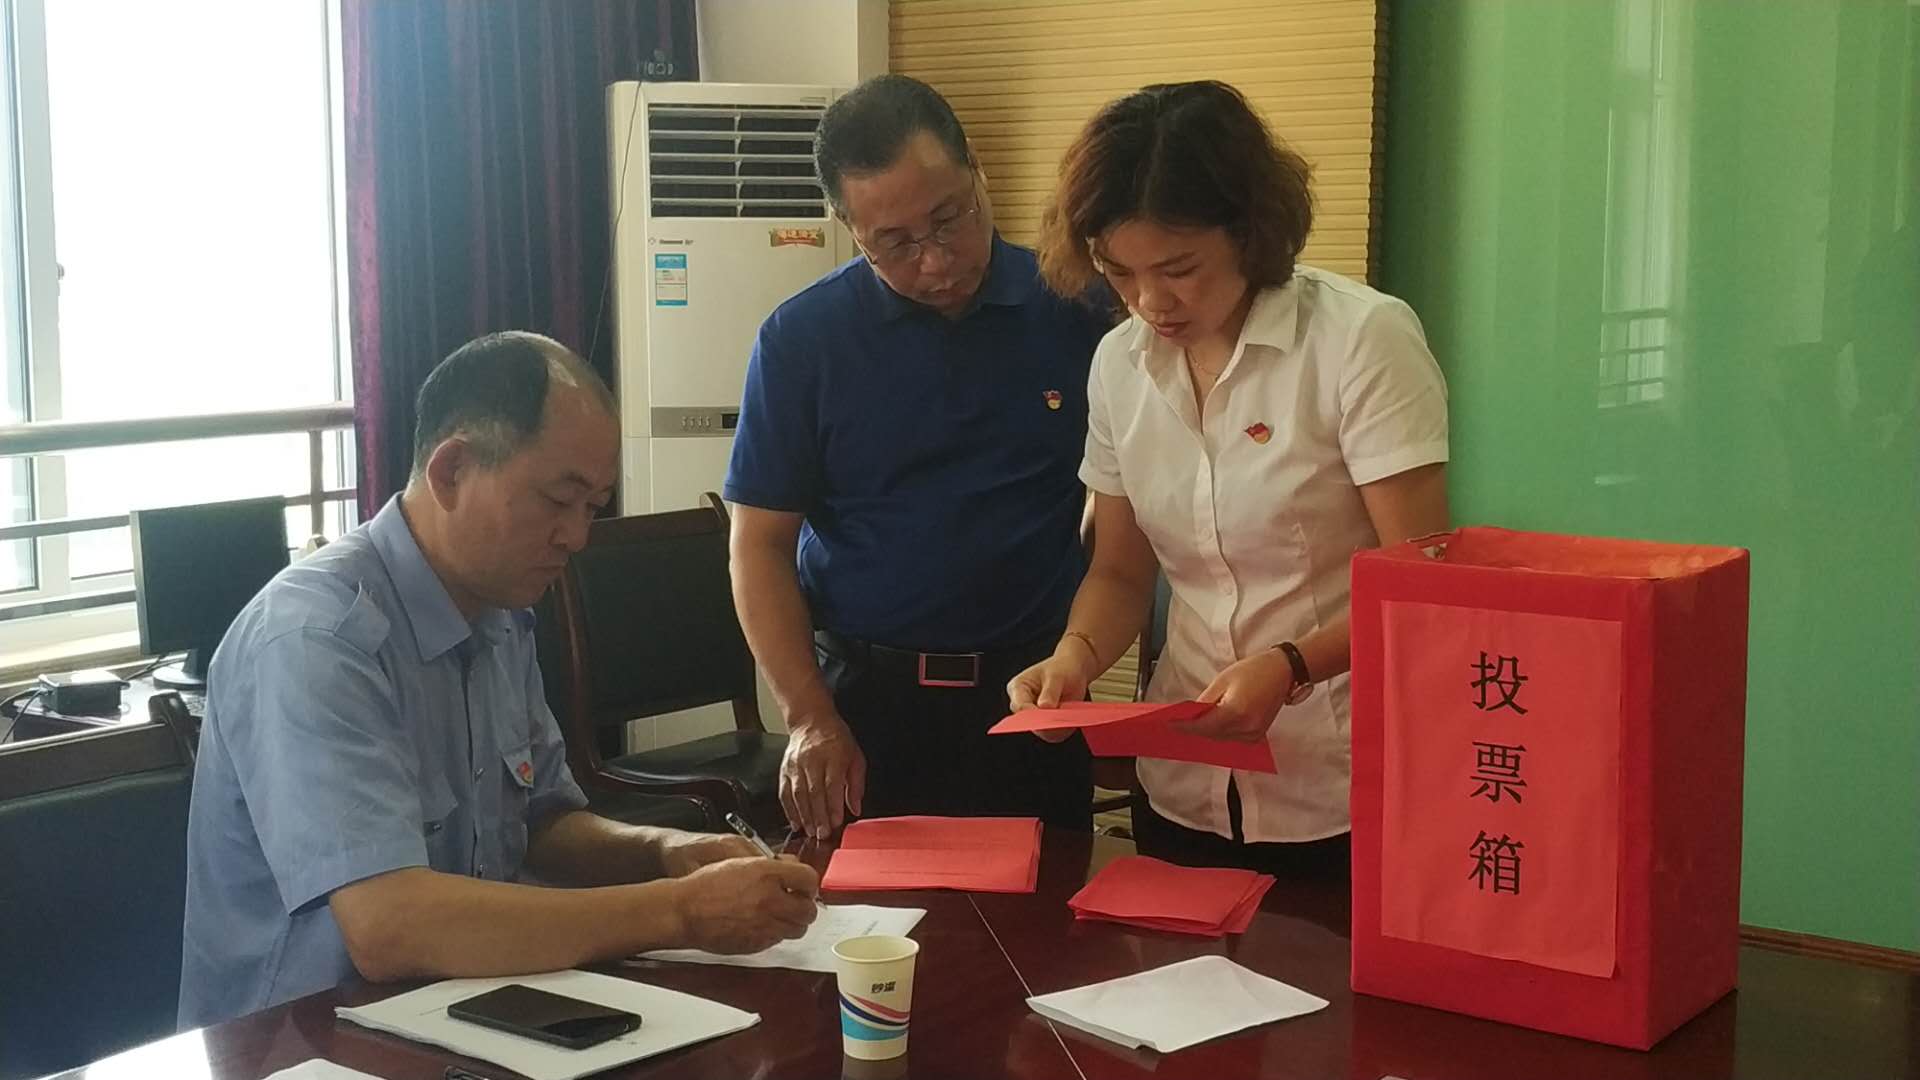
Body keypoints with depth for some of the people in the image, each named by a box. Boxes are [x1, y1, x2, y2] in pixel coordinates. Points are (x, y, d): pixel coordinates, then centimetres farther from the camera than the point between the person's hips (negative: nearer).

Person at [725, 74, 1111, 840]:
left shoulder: (1077, 310, -4)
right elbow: (761, 546, -2)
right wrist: (809, 718, -12)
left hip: (1033, 694, 1)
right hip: (864, 695, 0)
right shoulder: (801, 339, -5)